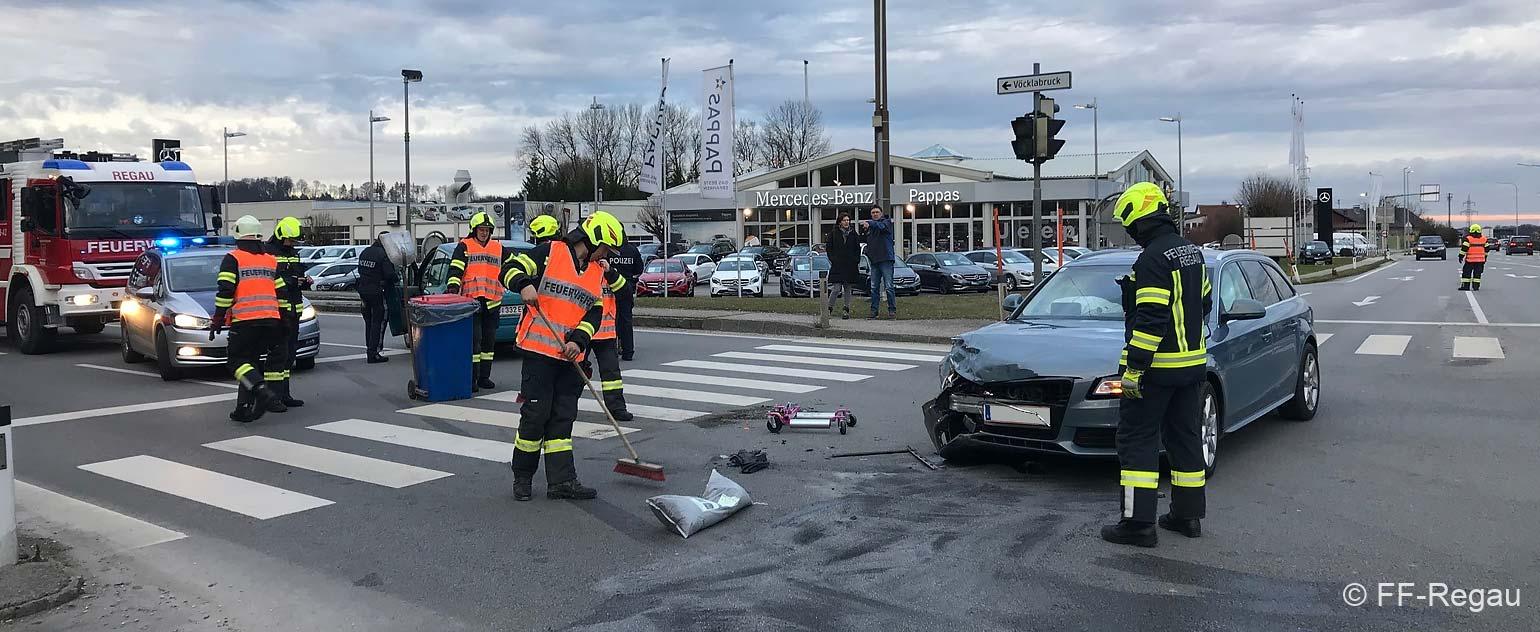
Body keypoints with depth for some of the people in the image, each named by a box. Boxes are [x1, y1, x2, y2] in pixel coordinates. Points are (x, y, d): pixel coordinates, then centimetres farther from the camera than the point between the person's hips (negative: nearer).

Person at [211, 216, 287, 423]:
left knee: (236, 360, 1)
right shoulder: (271, 260, 16)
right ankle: (245, 409, 10)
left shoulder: (232, 259, -1)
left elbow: (225, 292, -9)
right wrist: (278, 324, 21)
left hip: (244, 319, -6)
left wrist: (217, 320, -3)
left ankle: (263, 392, -21)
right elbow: (280, 293, 15)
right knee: (251, 359, 13)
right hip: (270, 319, 6)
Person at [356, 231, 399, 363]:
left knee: (369, 321, 18)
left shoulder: (364, 252, 11)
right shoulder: (383, 254, -16)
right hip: (377, 292, -8)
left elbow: (360, 271, 17)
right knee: (378, 322, -1)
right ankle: (373, 353, -3)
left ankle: (369, 348, 24)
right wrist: (398, 277, -1)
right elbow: (390, 274, -19)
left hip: (363, 291, 8)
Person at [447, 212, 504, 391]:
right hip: (471, 301, -5)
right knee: (474, 340, -7)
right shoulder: (465, 246, 3)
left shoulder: (499, 248, 15)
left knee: (489, 340, 8)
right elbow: (456, 267, -8)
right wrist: (453, 286, -22)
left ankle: (484, 377, 17)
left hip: (492, 302, 5)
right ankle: (472, 379, -3)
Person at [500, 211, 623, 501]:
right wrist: (524, 284, -25)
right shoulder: (550, 252, -2)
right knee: (536, 413, -2)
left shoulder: (598, 273, 14)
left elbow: (595, 313, 7)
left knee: (563, 417, 7)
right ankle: (522, 477, 13)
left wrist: (578, 340, -9)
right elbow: (511, 269, -4)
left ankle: (561, 480, 12)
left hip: (571, 355, 6)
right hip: (539, 348, -6)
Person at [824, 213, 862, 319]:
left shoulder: (853, 234, 10)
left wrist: (856, 261, 3)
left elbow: (858, 249, 13)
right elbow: (828, 248, 5)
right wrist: (833, 260, -5)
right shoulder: (833, 233, 3)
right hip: (837, 266, -3)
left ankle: (847, 310, 11)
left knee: (848, 289, 5)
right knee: (836, 289, -10)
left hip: (851, 266, 3)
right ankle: (829, 308, 5)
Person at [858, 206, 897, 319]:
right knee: (874, 287, 5)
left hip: (886, 259, -6)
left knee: (888, 286, -7)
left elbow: (881, 226, -22)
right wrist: (863, 230, -4)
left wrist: (869, 223, -39)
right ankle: (874, 311, 8)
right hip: (874, 260, 6)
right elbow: (863, 240, 16)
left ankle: (892, 310, -1)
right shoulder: (870, 227, 18)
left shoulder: (887, 222, 1)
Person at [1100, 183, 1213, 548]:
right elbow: (1204, 303, 21)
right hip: (1192, 364, 9)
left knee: (1137, 440, -3)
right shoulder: (1192, 251, 11)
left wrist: (1133, 369, -21)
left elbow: (1150, 319, -24)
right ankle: (1187, 516, 23)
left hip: (1157, 367, -9)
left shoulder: (1154, 258, -19)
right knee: (1185, 438, 15)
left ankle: (1138, 523, -3)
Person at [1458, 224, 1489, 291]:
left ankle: (1466, 286, 2)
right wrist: (1485, 258, 24)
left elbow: (1464, 248, -12)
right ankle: (1476, 287, 6)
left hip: (1470, 260, -4)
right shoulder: (1484, 239, 8)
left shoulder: (1468, 239, -8)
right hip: (1480, 260, 4)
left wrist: (1461, 256, -5)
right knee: (1477, 273, 8)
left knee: (1466, 273, 4)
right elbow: (1486, 249, 15)